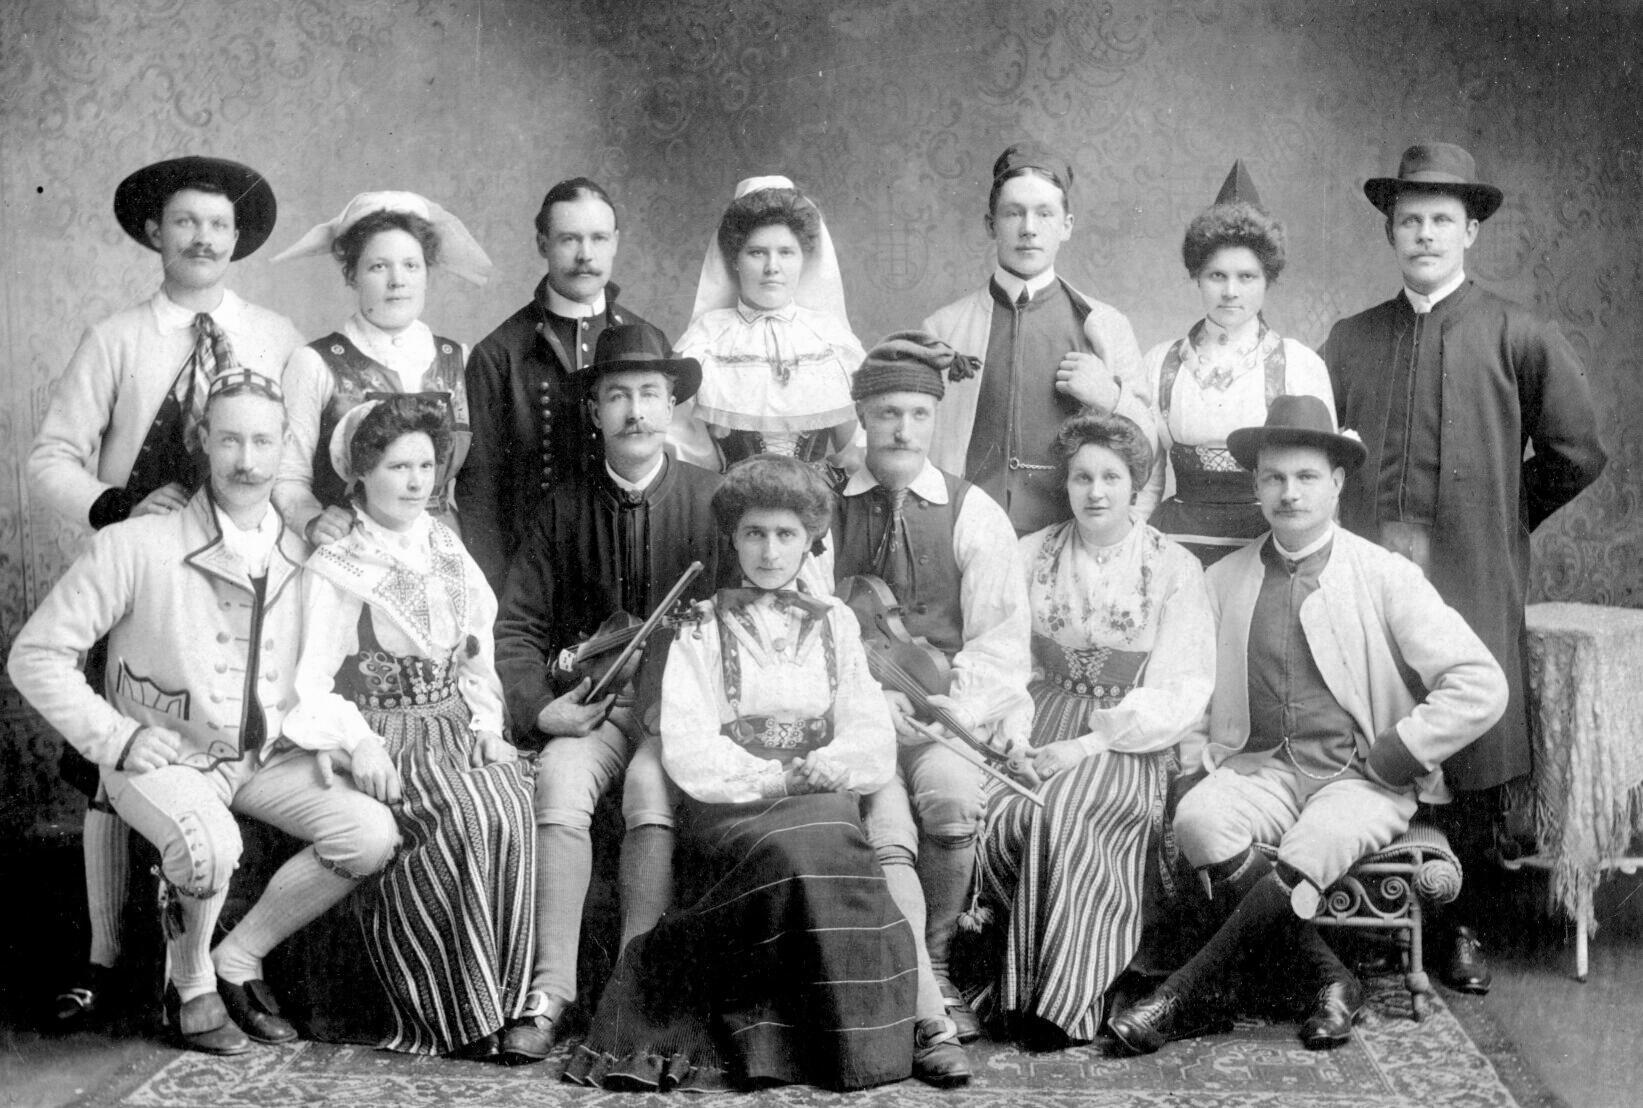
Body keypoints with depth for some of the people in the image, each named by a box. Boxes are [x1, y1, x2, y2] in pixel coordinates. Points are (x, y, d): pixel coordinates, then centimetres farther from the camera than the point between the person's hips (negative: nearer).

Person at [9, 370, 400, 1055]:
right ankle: (192, 988, -4)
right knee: (210, 844, -36)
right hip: (164, 759, -4)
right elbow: (36, 654, -7)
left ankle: (238, 960, 3)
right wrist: (116, 737, -13)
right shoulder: (137, 546, -11)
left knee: (373, 834, -17)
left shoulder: (304, 555, 2)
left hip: (268, 759, 5)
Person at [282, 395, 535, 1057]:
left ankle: (507, 999, -21)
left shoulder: (448, 551, 17)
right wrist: (358, 742, -21)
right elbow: (308, 681, -6)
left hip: (458, 731, 4)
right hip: (385, 739, -4)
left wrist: (486, 724, 2)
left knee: (512, 805, -27)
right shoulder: (336, 569, 1)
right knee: (463, 817, -32)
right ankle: (456, 1017, -23)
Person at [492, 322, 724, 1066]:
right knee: (559, 781, -28)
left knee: (651, 786, -31)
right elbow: (517, 625, 7)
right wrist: (539, 706, -9)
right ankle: (550, 994, -26)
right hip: (588, 700, 2)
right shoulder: (564, 507, 10)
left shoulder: (711, 499, 3)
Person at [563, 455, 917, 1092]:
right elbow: (688, 755, -3)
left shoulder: (835, 622, 17)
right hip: (727, 808, -2)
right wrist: (777, 776, -11)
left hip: (822, 799, 2)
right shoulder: (701, 626, 10)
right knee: (790, 850, -33)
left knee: (822, 840, -33)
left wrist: (810, 770, -11)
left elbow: (873, 747, 6)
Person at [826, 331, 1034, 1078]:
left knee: (950, 793, -30)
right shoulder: (822, 510, 10)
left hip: (949, 711, 0)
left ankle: (935, 965, -8)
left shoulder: (974, 513, 9)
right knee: (886, 833, -27)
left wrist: (933, 700, -14)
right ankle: (929, 1017, -26)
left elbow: (1001, 642, 3)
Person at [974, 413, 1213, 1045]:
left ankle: (1060, 1001, -22)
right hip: (1041, 726, 3)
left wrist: (1094, 742, -15)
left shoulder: (1174, 569, 4)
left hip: (1130, 742, -2)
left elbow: (1181, 692, -3)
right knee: (996, 807, -29)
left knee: (1060, 810, -33)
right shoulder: (1031, 556, 13)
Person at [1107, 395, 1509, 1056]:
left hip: (1362, 780, -3)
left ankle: (1186, 999, -24)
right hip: (1260, 771, 3)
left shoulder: (1386, 577, 4)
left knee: (1315, 847, -35)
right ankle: (1326, 983, -19)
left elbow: (1482, 686, -2)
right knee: (1197, 819, -30)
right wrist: (1200, 762, -5)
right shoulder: (1222, 580, 13)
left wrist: (1389, 758, -8)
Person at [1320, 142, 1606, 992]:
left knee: (1474, 757, 0)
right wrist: (1349, 533, 5)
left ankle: (1464, 928, 12)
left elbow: (1574, 454, 6)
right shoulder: (1348, 341, 12)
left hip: (1471, 579, -2)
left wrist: (1499, 518, 9)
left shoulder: (1519, 339, 4)